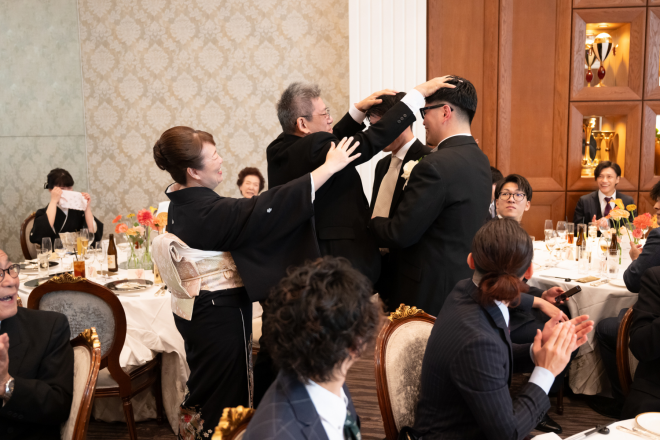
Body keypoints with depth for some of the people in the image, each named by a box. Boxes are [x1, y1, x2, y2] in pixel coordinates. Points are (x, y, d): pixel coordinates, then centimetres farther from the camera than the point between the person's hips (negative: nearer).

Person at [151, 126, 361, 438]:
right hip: (220, 315, -9)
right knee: (223, 401, 6)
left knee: (203, 392, 24)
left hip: (196, 311, 10)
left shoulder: (182, 202, 2)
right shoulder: (207, 212, -27)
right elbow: (267, 211, -28)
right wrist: (329, 166, -23)